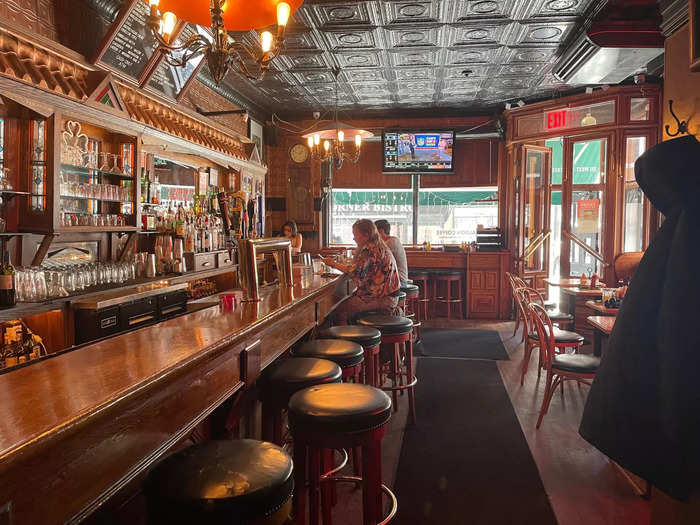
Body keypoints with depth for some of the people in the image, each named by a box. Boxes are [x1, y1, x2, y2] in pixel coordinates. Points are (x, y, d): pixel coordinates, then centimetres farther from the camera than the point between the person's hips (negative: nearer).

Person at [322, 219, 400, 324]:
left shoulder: (369, 249, -14)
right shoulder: (380, 247, 17)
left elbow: (356, 271, -23)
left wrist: (334, 264, -12)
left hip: (380, 299, -10)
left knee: (340, 311, -13)